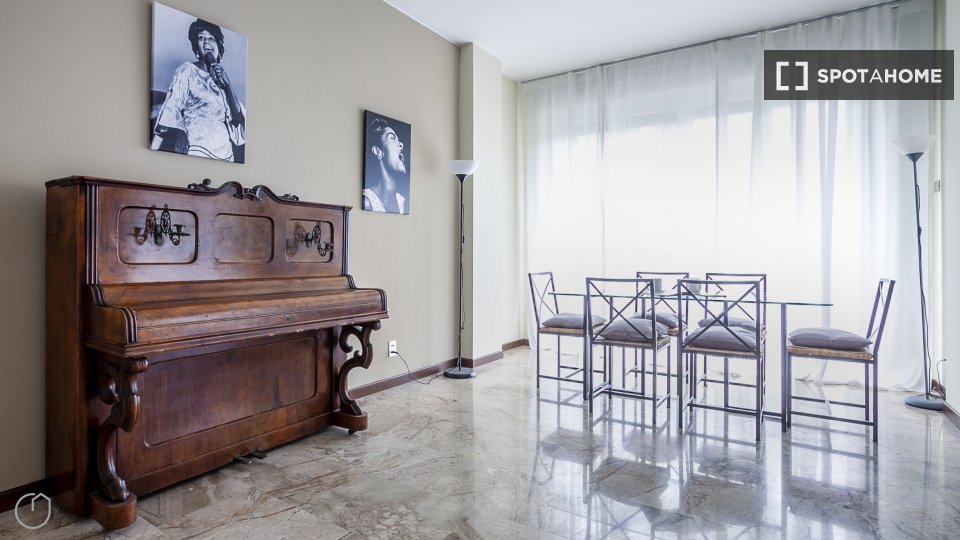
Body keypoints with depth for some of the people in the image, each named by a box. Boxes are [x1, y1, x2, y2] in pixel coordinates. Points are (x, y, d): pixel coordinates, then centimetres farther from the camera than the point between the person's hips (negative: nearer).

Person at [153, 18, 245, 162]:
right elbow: (173, 106, -4)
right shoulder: (187, 70, 9)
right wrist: (180, 138, -22)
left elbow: (238, 116, 9)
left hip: (225, 150, 4)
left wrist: (227, 82, 1)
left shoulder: (221, 77, 20)